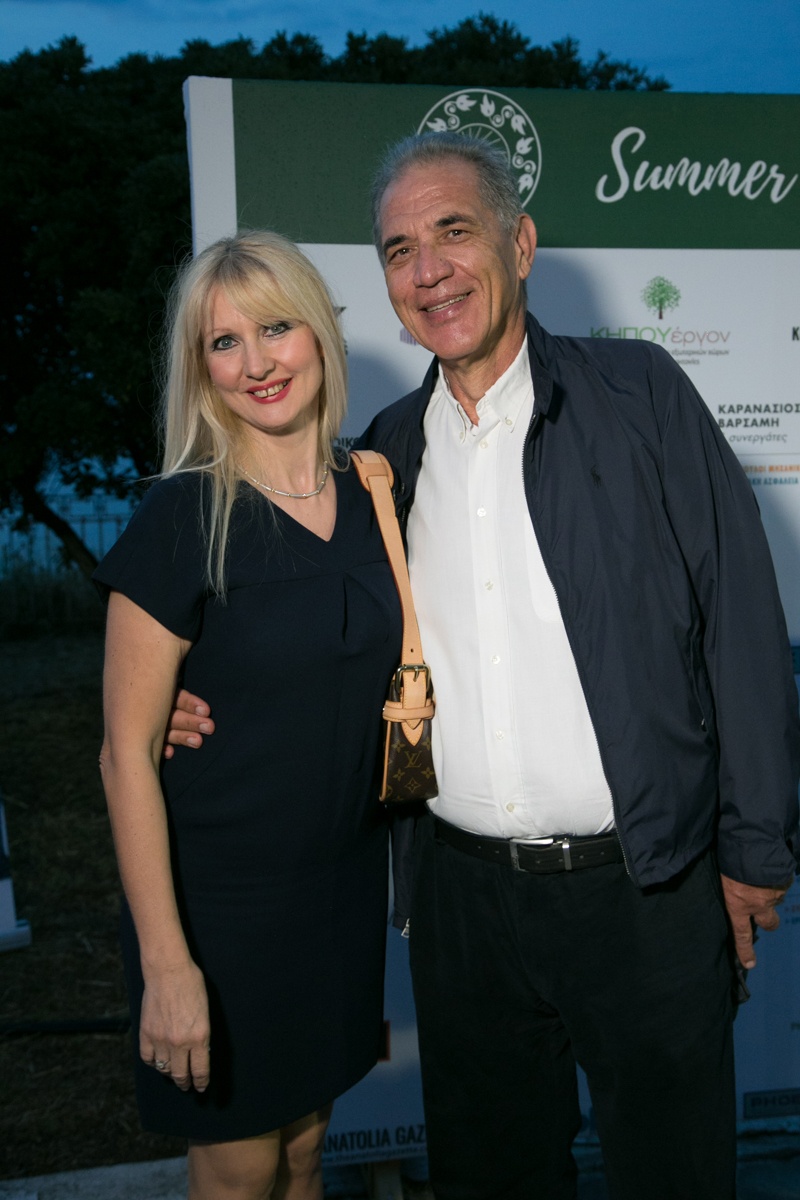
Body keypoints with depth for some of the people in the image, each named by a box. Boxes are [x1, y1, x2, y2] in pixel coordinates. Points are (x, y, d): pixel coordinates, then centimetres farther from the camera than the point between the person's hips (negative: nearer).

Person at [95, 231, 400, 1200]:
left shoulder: (366, 498, 1)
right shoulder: (182, 518, -16)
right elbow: (127, 754, -16)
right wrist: (166, 963, -17)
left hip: (344, 887, 5)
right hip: (223, 899, -5)